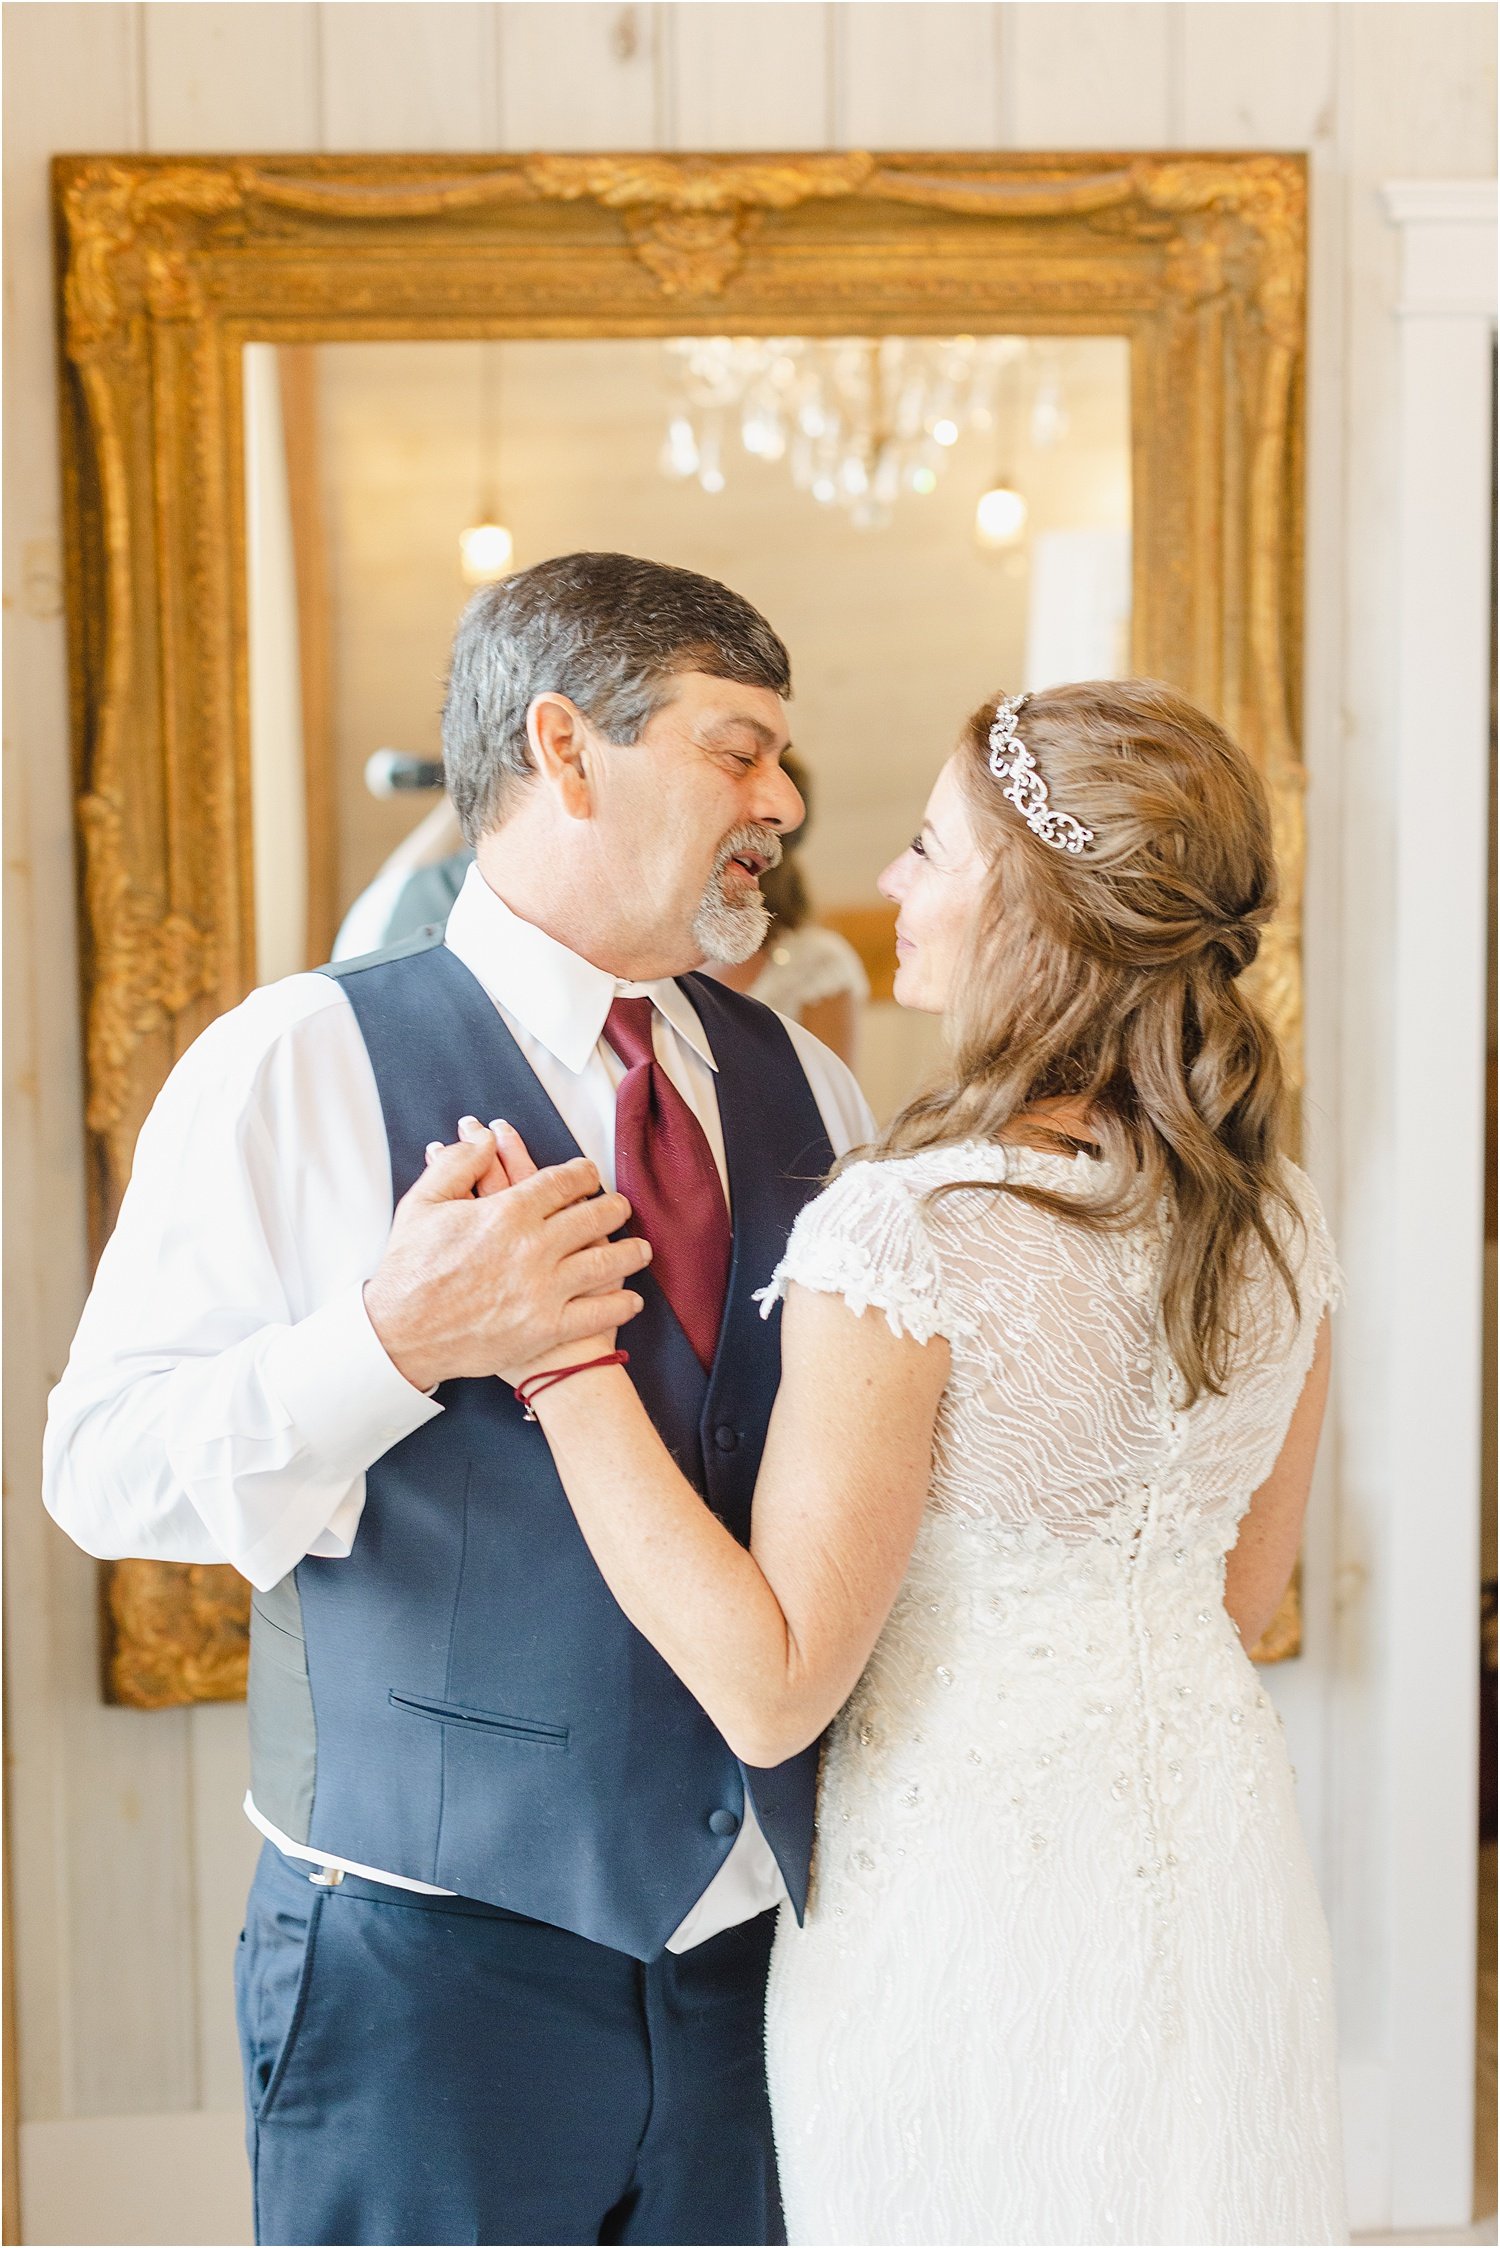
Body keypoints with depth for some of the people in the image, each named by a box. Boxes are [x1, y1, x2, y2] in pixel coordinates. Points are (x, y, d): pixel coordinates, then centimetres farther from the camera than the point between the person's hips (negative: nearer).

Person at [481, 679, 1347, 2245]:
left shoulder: (907, 1234, -25)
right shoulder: (1278, 1223, -3)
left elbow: (771, 1689, -22)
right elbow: (1241, 1595, 9)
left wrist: (562, 1347, -23)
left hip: (969, 1874, -6)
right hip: (1214, 1842, 6)